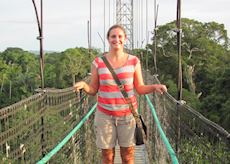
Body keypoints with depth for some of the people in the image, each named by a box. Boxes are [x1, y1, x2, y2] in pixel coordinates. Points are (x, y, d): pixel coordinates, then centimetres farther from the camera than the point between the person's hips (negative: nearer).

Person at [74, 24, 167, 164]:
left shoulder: (134, 61, -1)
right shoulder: (98, 63, -2)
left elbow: (140, 88, 3)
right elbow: (93, 90, 3)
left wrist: (154, 87, -16)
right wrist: (83, 85, -18)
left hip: (128, 114, 0)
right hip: (105, 115, 0)